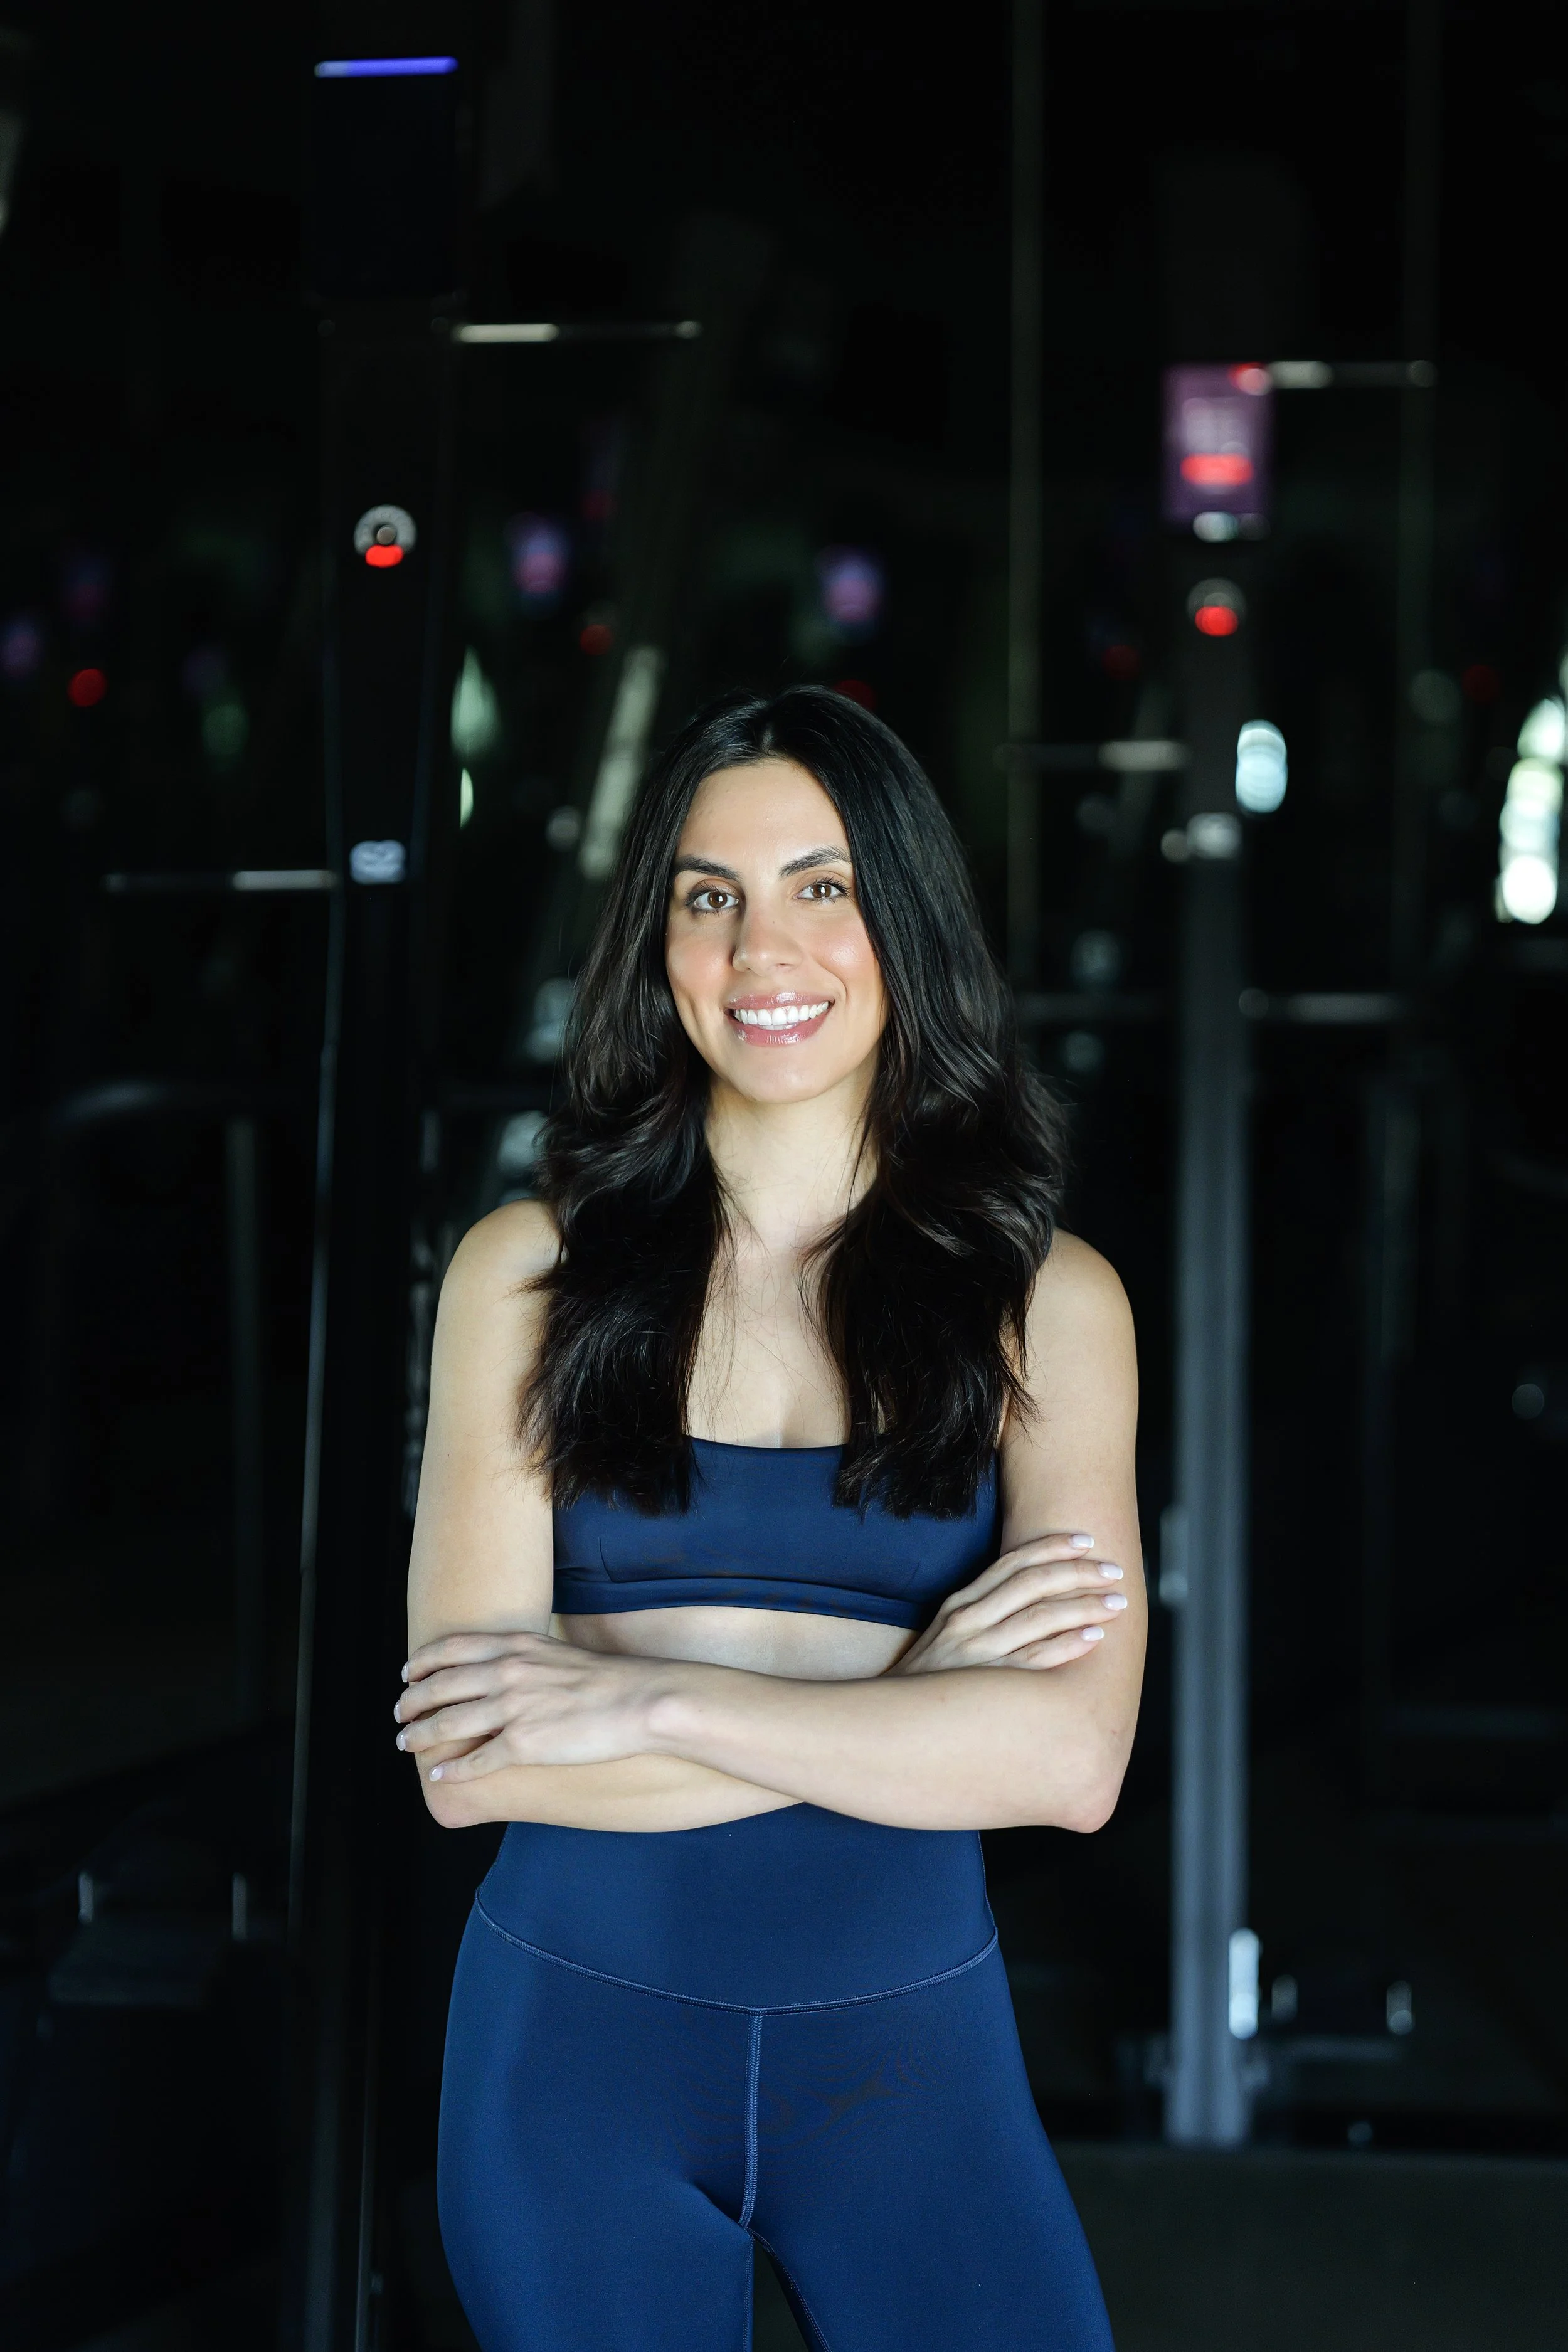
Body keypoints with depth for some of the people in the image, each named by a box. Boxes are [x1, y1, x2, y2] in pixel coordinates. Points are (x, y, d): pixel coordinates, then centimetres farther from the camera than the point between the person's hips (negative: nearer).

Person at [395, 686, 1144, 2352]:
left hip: (905, 2051, 0)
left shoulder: (1045, 1301, -1)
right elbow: (465, 1757, -11)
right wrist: (905, 1691, -14)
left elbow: (1074, 1757, -14)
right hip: (574, 2036, 0)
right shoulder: (530, 1271, -2)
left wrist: (650, 1700, -18)